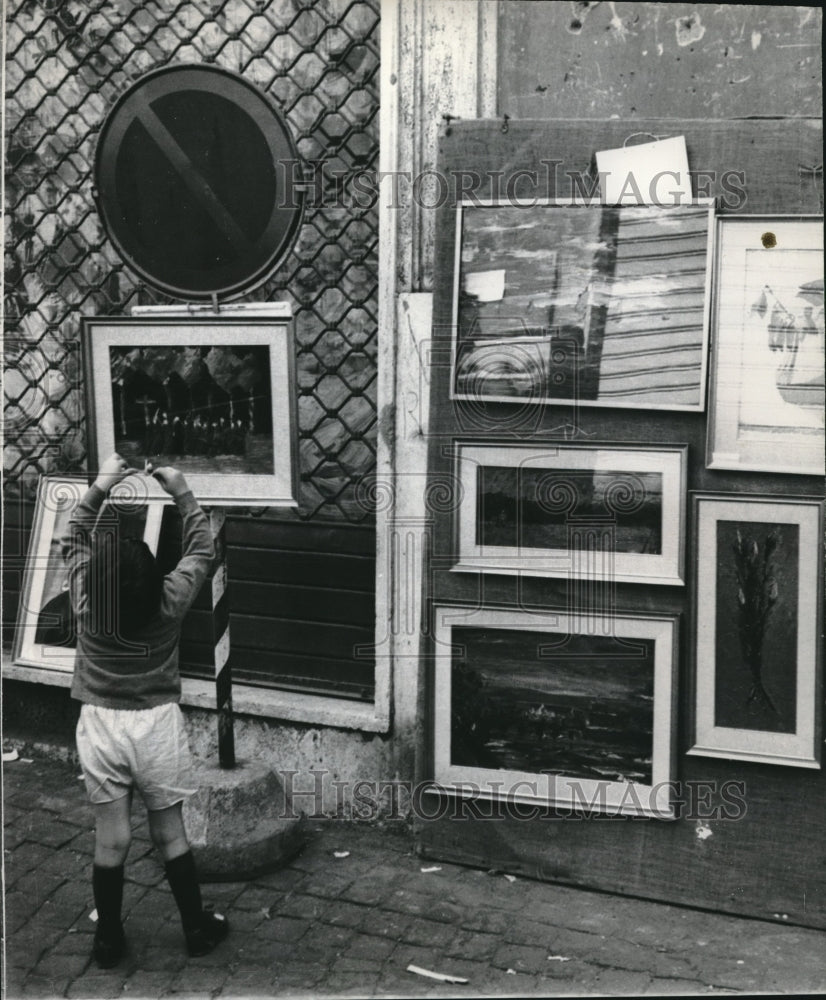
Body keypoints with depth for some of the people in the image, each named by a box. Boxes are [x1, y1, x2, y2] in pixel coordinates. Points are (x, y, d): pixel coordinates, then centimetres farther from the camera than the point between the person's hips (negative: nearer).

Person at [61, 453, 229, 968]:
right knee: (171, 834, 13)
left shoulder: (86, 599, -14)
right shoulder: (169, 601, -18)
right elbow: (202, 549, 0)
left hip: (100, 726, 1)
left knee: (111, 839, 11)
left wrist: (98, 489, 3)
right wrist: (182, 493, 1)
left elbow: (74, 540, 5)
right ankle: (197, 929, 26)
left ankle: (109, 940, 24)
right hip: (157, 726, -1)